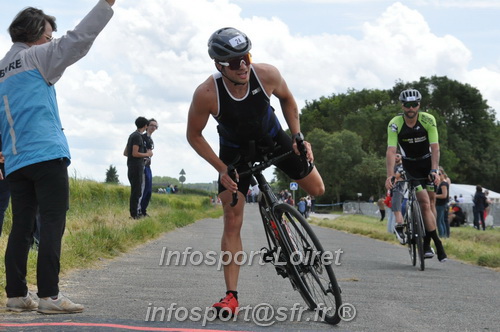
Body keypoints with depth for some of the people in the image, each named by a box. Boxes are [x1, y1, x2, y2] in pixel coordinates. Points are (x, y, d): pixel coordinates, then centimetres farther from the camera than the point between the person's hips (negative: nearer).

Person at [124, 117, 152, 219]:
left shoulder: (132, 135, 17)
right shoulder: (138, 136, -13)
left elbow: (125, 153, 20)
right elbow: (135, 153, -20)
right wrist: (147, 154, -6)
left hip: (131, 166, 10)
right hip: (137, 167, -10)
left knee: (136, 190, 14)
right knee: (137, 190, -8)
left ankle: (138, 212, 18)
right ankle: (134, 214, -8)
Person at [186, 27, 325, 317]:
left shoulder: (266, 75, -30)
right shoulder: (207, 94, -35)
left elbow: (287, 98, -5)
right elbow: (194, 135, -17)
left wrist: (298, 136, -11)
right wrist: (222, 169, -22)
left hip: (272, 137, 2)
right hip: (235, 150, -2)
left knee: (317, 189, 2)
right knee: (232, 224, -8)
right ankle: (232, 296, -3)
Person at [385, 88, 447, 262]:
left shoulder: (428, 120, -19)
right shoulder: (395, 124, -20)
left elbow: (435, 147, -22)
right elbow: (391, 151, -25)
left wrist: (434, 171, -34)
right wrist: (390, 175, -36)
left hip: (428, 161, 1)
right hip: (410, 165, -1)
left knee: (429, 201, -3)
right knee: (424, 203, -14)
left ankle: (426, 242, 10)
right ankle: (438, 244, -14)